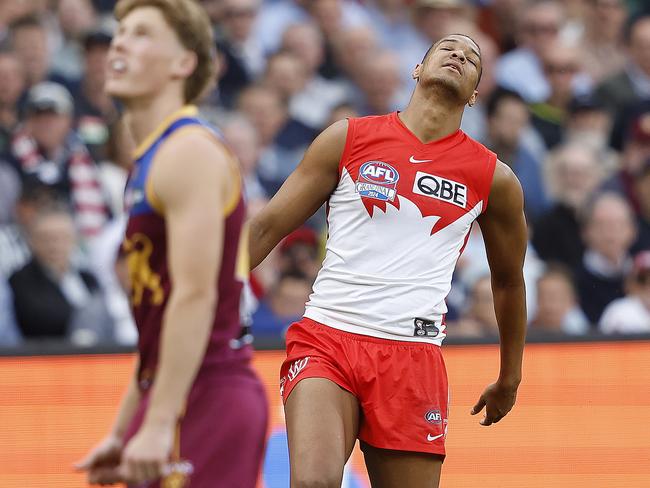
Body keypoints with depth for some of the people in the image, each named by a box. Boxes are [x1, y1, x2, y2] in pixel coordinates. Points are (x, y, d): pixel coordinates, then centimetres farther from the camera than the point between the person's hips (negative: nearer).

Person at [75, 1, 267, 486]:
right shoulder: (152, 158, 20)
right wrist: (121, 435, 22)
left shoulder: (189, 154, -11)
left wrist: (158, 424, -24)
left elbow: (195, 296, -21)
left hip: (205, 397, -10)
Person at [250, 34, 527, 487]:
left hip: (413, 358, 2)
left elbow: (508, 280, 24)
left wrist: (510, 378, 30)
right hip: (327, 340, -2)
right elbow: (269, 225, 10)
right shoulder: (348, 139, 8)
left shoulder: (493, 179, 10)